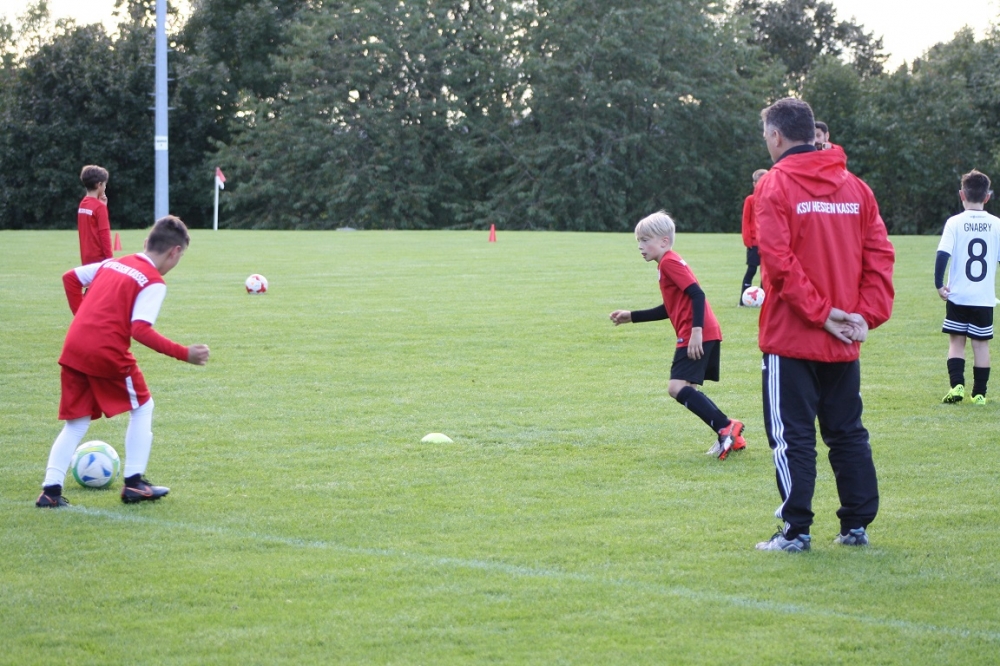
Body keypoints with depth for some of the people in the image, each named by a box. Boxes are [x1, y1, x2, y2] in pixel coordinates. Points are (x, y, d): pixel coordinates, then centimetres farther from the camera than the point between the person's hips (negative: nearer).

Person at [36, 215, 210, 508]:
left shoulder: (113, 263, 17)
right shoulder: (154, 283, -4)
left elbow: (70, 277, 21)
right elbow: (140, 330, -15)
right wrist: (184, 354, -14)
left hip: (73, 349, 6)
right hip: (108, 352, -6)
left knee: (77, 422, 15)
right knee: (142, 407, 16)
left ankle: (50, 490, 3)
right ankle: (134, 483, 14)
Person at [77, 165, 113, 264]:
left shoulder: (82, 204, 9)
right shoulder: (99, 207, -14)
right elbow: (104, 235, -16)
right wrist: (109, 259, -11)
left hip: (86, 258, 8)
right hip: (98, 258, -8)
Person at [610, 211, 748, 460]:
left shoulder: (669, 262, -8)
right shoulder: (668, 263, 23)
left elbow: (697, 294, -19)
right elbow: (670, 309, 29)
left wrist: (696, 330, -26)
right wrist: (632, 316, 28)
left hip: (697, 335, -11)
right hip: (708, 334, 11)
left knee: (677, 387, -17)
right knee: (686, 390, 14)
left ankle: (726, 427, -19)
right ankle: (730, 437, 12)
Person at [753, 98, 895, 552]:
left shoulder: (775, 185, -8)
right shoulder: (855, 186, 8)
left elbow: (778, 260, -17)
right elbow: (880, 255, 2)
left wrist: (819, 311, -13)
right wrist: (867, 313, -2)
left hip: (791, 337, -5)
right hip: (844, 342, 5)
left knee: (792, 436, 0)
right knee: (848, 433, 13)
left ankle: (796, 531, -1)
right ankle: (856, 526, 15)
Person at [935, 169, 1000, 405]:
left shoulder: (955, 223, -6)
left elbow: (942, 255, -13)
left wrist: (939, 284, -6)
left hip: (958, 296, -1)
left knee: (956, 341, 8)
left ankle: (957, 384, -8)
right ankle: (979, 393, 8)